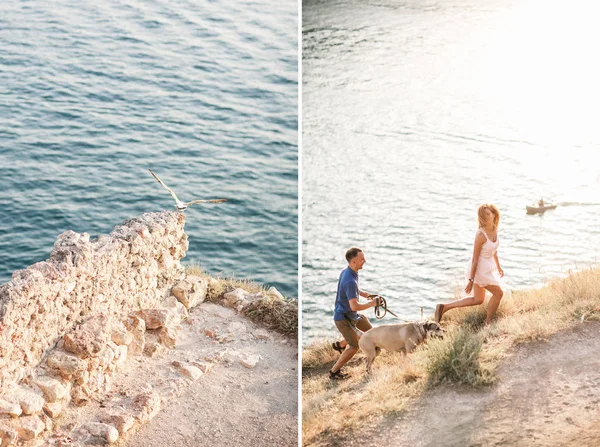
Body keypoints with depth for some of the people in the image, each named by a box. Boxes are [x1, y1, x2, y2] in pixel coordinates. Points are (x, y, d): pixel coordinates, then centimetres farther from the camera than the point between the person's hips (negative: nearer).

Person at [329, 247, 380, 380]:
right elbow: (354, 306, -34)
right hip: (343, 318, -9)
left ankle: (341, 344, 34)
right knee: (355, 346, -2)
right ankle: (334, 372, 10)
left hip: (351, 315, 9)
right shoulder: (350, 281, -32)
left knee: (369, 330, 21)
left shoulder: (346, 271, -1)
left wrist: (367, 294, 5)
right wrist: (371, 304, -21)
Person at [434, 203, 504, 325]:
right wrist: (471, 280, -17)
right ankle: (488, 322, 25)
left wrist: (498, 266, 22)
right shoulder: (481, 235, -28)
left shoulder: (494, 229, -4)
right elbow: (475, 259, -22)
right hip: (479, 269, -9)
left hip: (488, 267, 9)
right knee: (498, 293, 5)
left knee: (478, 300, 18)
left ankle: (444, 307, 20)